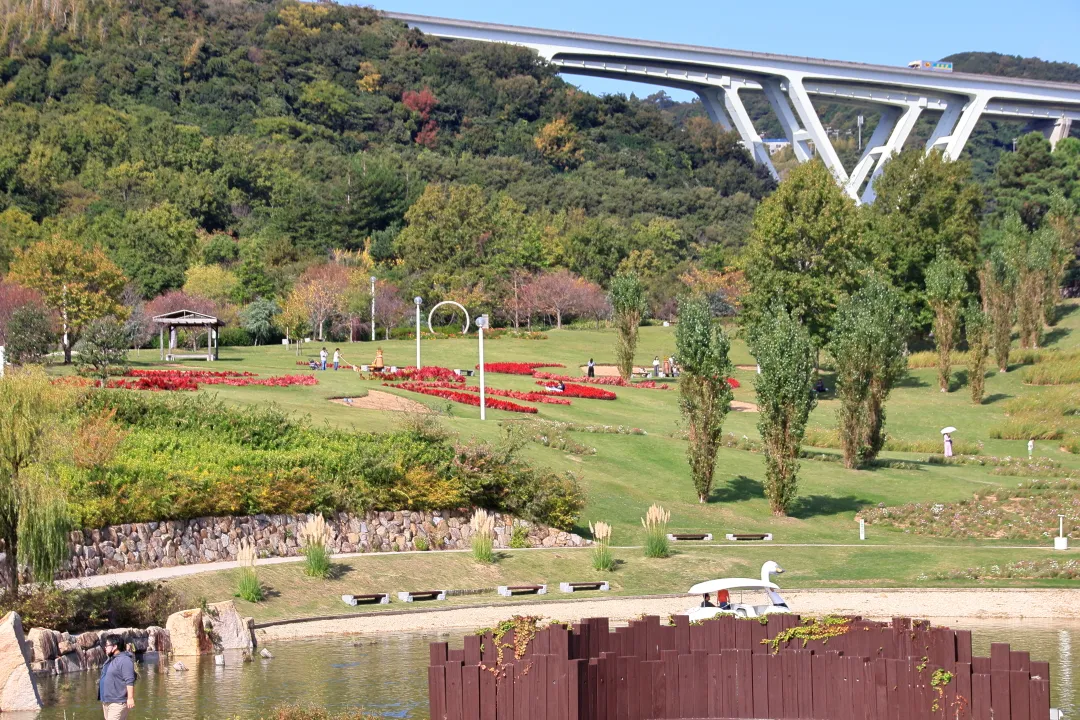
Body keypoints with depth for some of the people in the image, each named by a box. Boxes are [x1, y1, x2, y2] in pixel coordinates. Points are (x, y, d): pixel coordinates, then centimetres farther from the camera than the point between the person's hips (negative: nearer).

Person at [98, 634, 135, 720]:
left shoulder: (125, 660, -13)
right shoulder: (109, 661, 19)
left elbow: (129, 681, -19)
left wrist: (130, 698, -24)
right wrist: (103, 701, 27)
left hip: (118, 703, -10)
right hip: (107, 702, 10)